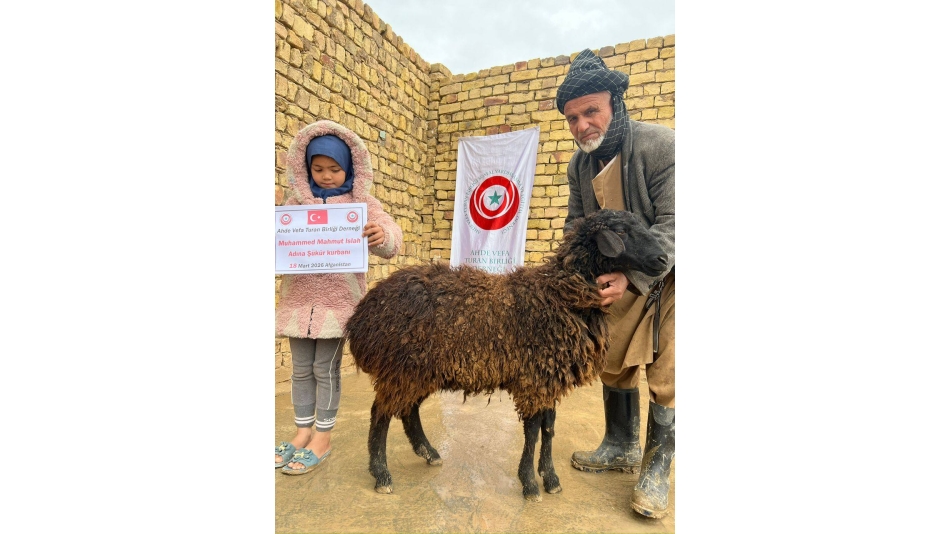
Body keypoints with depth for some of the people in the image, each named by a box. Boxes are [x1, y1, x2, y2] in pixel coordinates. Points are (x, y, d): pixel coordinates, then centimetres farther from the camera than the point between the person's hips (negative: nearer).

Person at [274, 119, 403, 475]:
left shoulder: (362, 202, -1)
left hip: (339, 300, -3)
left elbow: (391, 240, -6)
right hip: (298, 298, 4)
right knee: (301, 369, 14)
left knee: (326, 369, 6)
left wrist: (383, 236, -30)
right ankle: (303, 432, 31)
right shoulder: (295, 201, 7)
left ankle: (322, 438, 22)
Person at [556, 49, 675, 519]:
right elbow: (576, 224, 3)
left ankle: (656, 468, 18)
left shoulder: (660, 145, -21)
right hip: (619, 277, 6)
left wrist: (633, 279, -35)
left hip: (665, 276, -5)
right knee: (613, 362, 11)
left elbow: (671, 224, -25)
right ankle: (621, 447, 31)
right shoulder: (579, 164, -1)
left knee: (665, 374, -2)